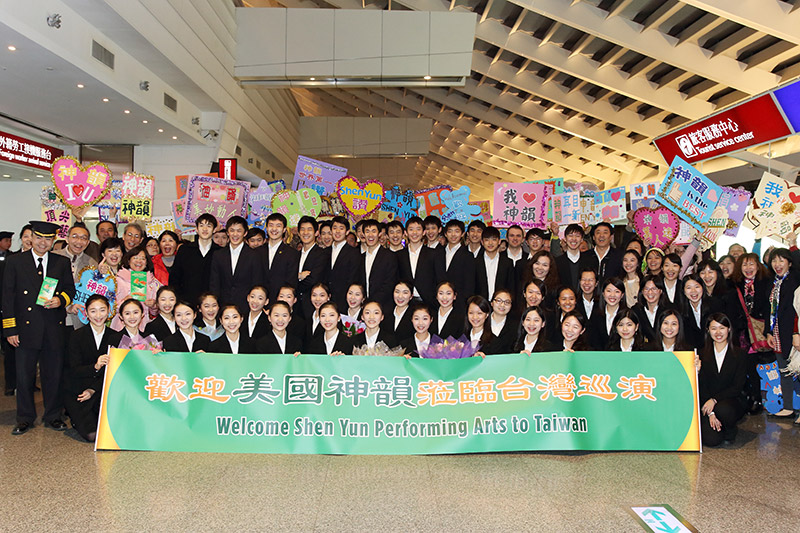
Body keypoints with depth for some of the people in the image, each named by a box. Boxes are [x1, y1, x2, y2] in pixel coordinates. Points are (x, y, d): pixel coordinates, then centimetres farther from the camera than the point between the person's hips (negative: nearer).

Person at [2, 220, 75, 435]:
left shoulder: (62, 263, 9)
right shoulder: (15, 261, 4)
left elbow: (70, 289, 16)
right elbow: (7, 296, 1)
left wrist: (60, 300, -8)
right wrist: (10, 329, -4)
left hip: (55, 328, 1)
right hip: (26, 328, -1)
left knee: (54, 375, 8)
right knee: (24, 376, 5)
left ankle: (53, 416, 22)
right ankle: (25, 418, 21)